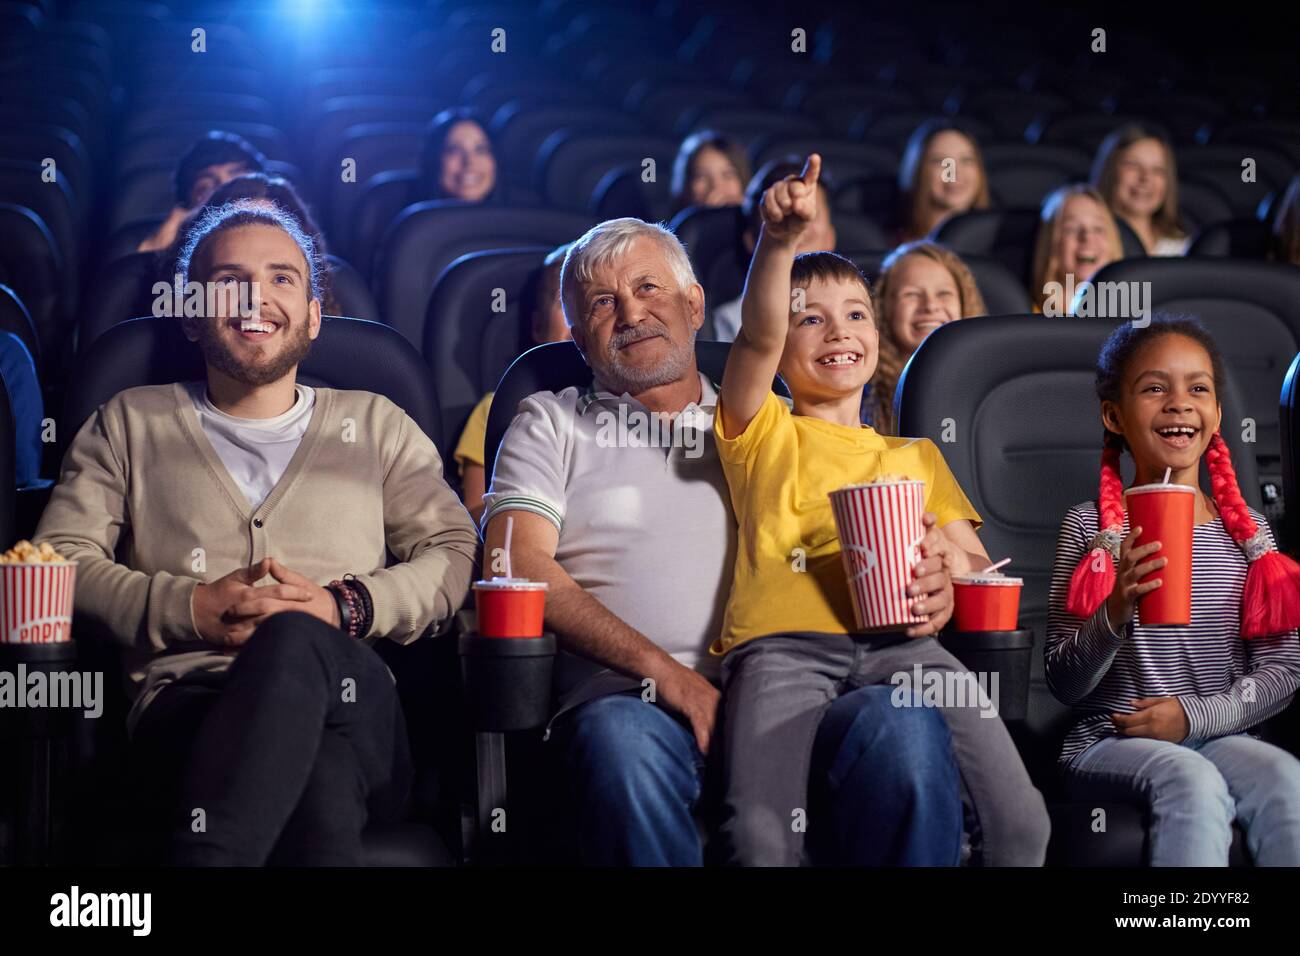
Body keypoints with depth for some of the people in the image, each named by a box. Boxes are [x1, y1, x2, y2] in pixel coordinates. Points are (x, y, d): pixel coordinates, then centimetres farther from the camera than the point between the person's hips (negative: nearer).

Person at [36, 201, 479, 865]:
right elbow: (59, 560, 13)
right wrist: (191, 608, -4)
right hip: (185, 704, -2)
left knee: (294, 641, -40)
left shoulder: (374, 424, 26)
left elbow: (455, 552, 15)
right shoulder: (131, 423, 25)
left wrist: (346, 606, -4)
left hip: (353, 707, 2)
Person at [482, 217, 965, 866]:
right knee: (620, 740, -39)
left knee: (904, 722, -32)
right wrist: (664, 672, -10)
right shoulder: (552, 424, 20)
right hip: (633, 695, -1)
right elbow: (518, 564, 4)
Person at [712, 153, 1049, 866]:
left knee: (1020, 820, -22)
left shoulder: (915, 456, 33)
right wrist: (779, 240, -14)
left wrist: (948, 570, 2)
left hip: (899, 640, 3)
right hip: (782, 639, -2)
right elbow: (756, 336, 4)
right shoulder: (763, 434, 23)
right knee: (759, 833, -31)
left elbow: (979, 562, 27)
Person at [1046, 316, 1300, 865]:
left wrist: (1196, 714, -9)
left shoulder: (1248, 532, 8)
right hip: (1109, 743, -3)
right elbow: (1063, 685, -2)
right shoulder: (1090, 529, 0)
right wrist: (1115, 613, -22)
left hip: (1217, 736, 3)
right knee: (1192, 779, -34)